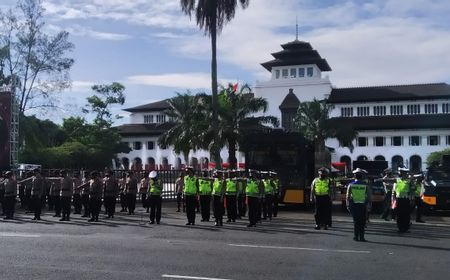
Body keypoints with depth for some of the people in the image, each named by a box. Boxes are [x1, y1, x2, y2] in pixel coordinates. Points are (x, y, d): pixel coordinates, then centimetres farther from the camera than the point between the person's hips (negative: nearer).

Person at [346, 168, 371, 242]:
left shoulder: (351, 185, -4)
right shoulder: (365, 185, -6)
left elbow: (347, 196, -2)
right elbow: (368, 197, -5)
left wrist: (348, 205, 6)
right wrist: (368, 205, 7)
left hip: (354, 205, 1)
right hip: (363, 205, -1)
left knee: (356, 221, 12)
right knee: (362, 222, 8)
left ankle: (356, 236, 12)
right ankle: (361, 237, 6)